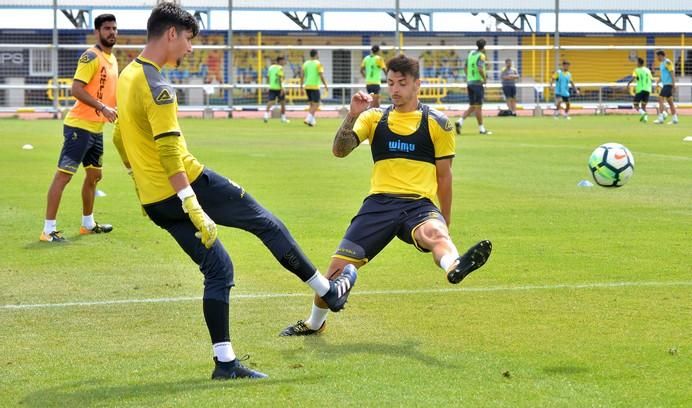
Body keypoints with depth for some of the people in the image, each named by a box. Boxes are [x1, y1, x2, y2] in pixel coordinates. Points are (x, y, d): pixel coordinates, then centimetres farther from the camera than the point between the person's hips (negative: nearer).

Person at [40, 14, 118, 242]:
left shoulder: (112, 59, 14)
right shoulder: (91, 57, -14)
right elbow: (76, 89, -23)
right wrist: (103, 108, -28)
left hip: (97, 128, 10)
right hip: (80, 126, -10)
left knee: (94, 175, 19)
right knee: (63, 175, -9)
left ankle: (88, 224, 35)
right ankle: (48, 230, -9)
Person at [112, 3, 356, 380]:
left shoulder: (128, 76, 12)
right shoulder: (157, 87, -18)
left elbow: (120, 140, 23)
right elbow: (169, 152, -25)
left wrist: (142, 183, 33)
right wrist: (194, 209, -28)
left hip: (155, 203, 9)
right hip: (186, 186, -9)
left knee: (217, 268, 12)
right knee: (267, 223, 8)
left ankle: (224, 362, 8)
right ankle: (328, 291, 20)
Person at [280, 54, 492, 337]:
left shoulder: (436, 123, 8)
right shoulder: (374, 117, 12)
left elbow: (444, 174, 14)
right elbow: (339, 151, 1)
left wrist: (445, 219, 18)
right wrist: (353, 116, -13)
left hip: (419, 204, -2)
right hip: (379, 203, 2)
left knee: (434, 233, -38)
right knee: (339, 266, -2)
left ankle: (454, 267, -74)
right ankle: (314, 323, 24)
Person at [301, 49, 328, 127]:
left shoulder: (305, 63, 7)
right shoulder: (318, 64, -6)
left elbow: (302, 75, 4)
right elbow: (321, 76, -11)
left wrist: (301, 85, 11)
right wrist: (325, 85, -3)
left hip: (307, 86, 6)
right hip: (315, 86, -5)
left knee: (312, 104, 17)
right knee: (316, 104, -3)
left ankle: (313, 120, 16)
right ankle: (308, 119, -18)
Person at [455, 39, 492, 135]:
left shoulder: (471, 53, 11)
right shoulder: (481, 56, -11)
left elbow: (465, 68, 17)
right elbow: (480, 69, -24)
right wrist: (485, 78, -10)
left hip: (469, 82, 7)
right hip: (478, 83, -7)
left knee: (472, 107, 12)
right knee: (478, 107, -1)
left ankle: (460, 121, -5)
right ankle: (481, 129, 5)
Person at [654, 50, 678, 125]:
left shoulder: (667, 62, -12)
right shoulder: (662, 63, 16)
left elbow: (672, 73, -16)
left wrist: (673, 84, -20)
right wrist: (659, 80, 12)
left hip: (668, 84, -10)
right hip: (665, 84, 10)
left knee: (661, 99, -13)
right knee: (670, 102, 9)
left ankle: (660, 118, -15)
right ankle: (674, 119, 11)